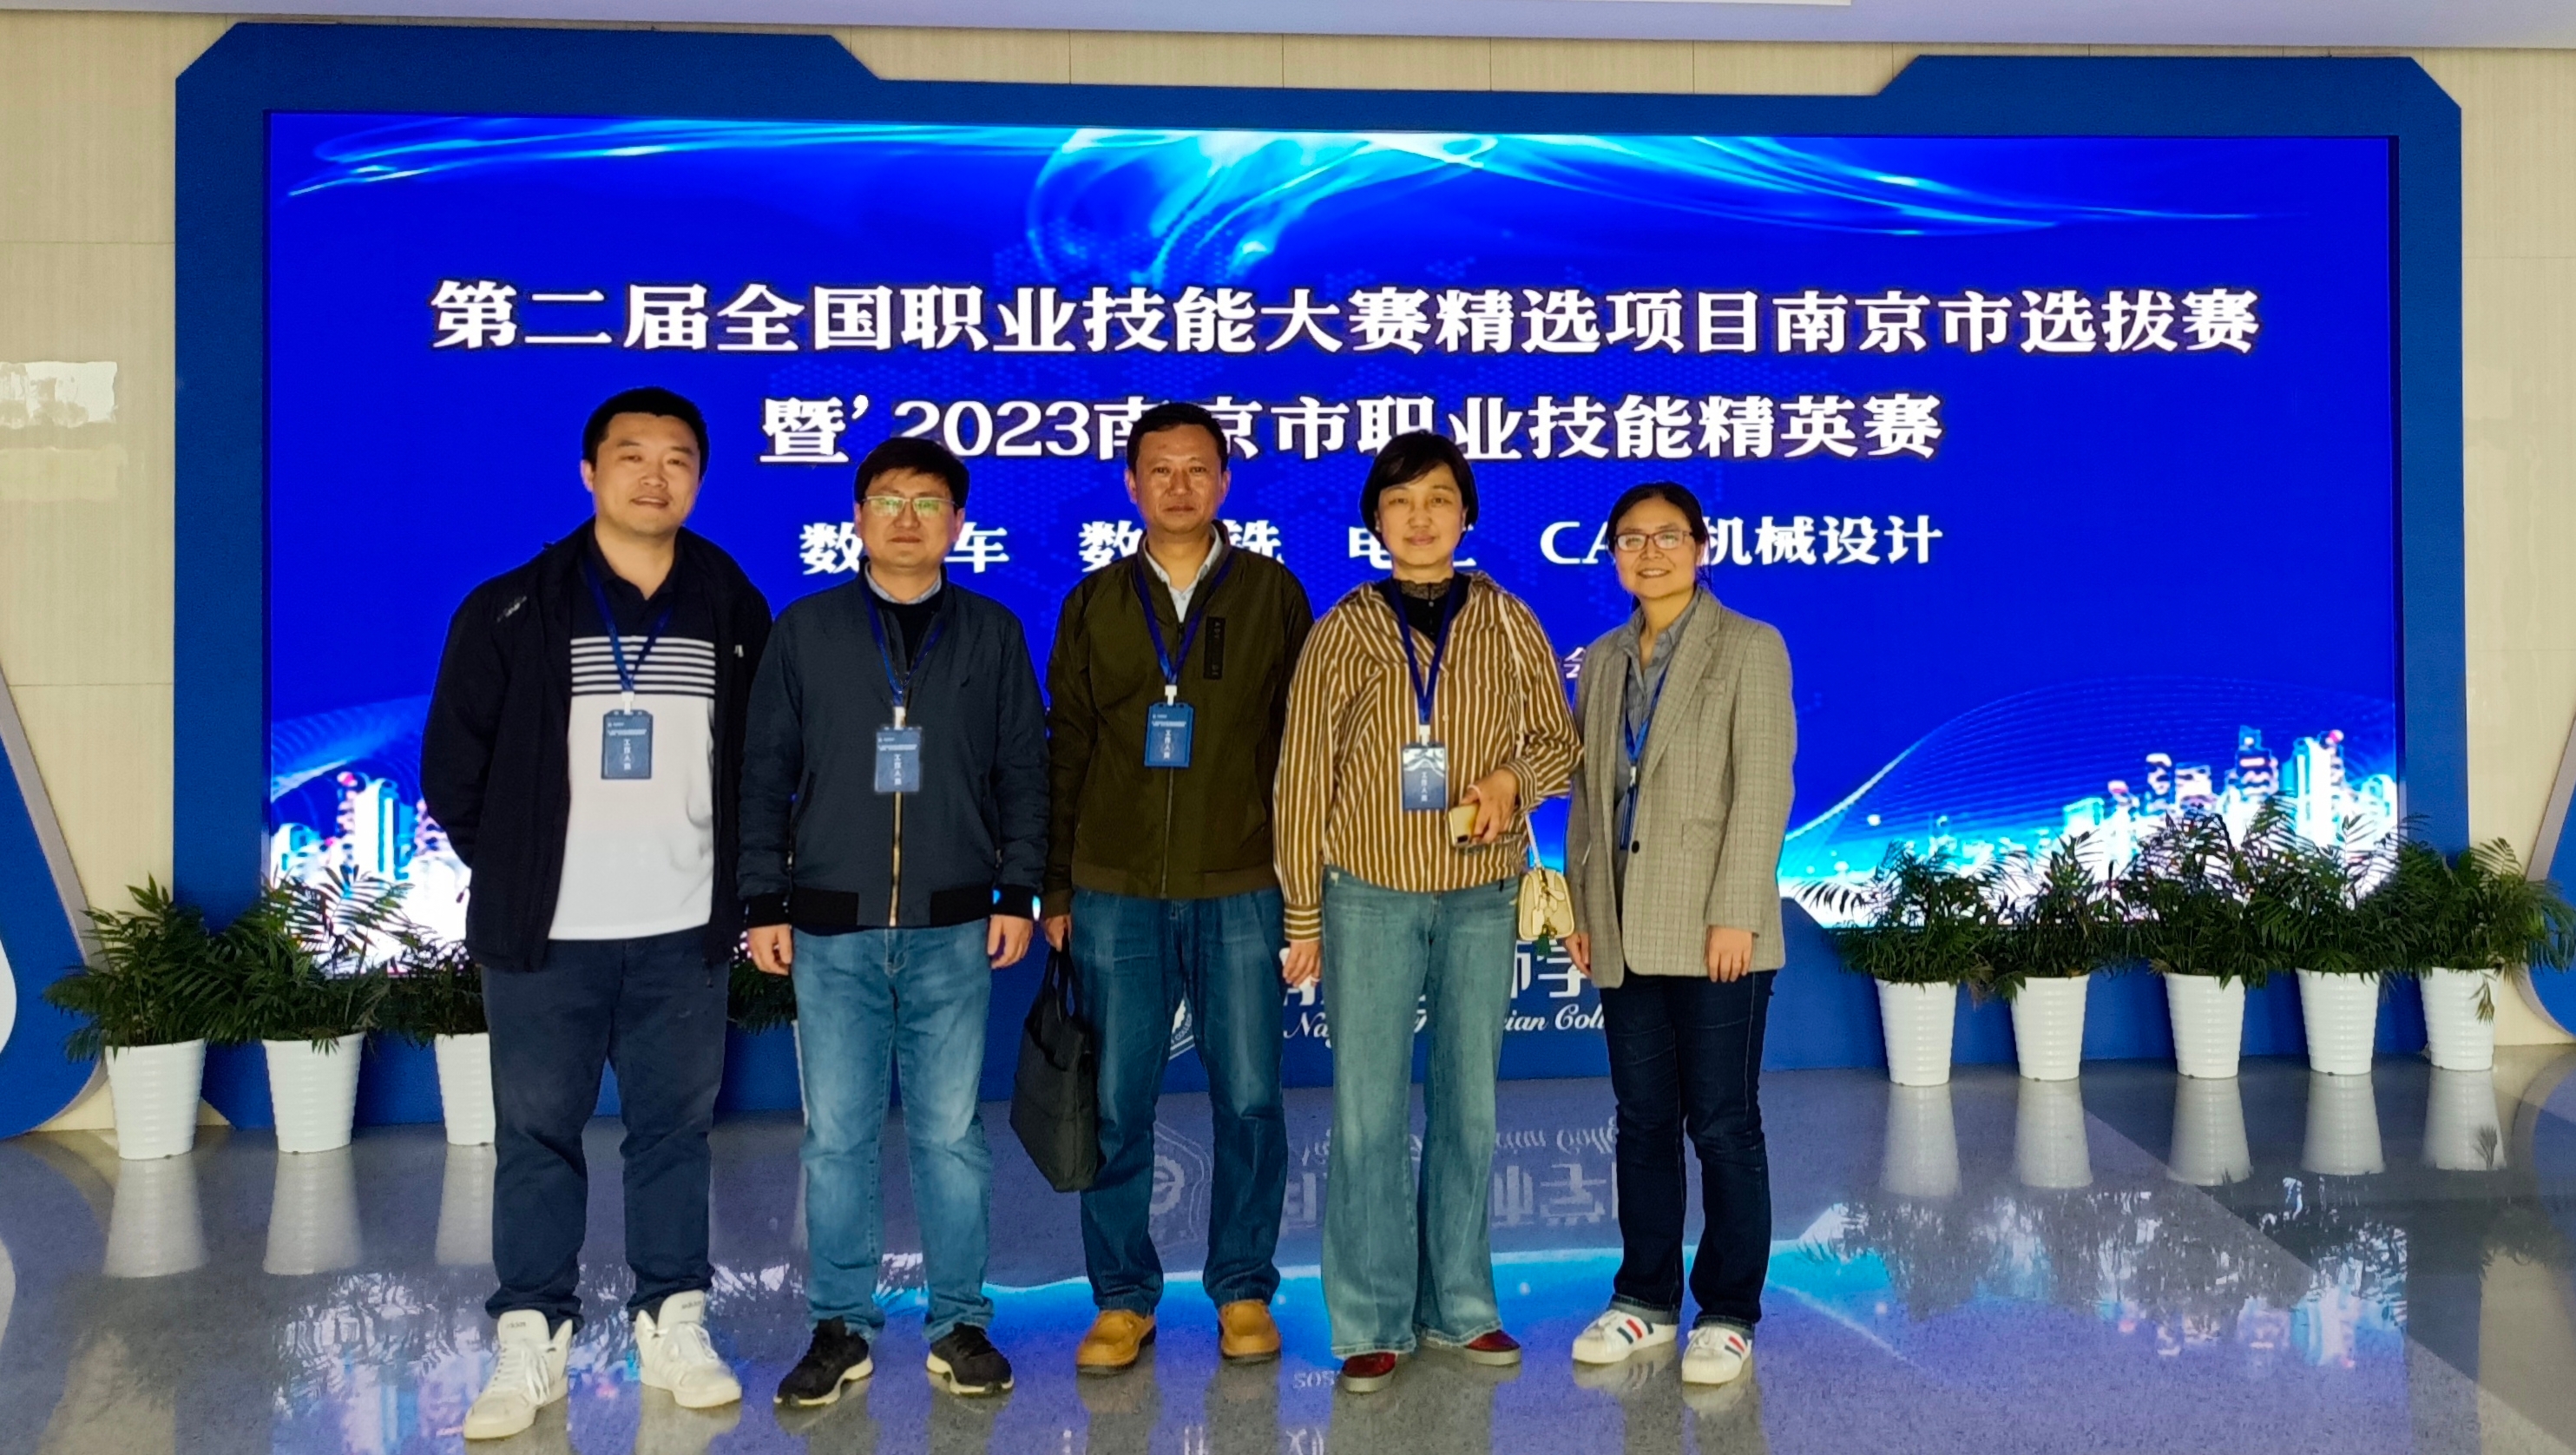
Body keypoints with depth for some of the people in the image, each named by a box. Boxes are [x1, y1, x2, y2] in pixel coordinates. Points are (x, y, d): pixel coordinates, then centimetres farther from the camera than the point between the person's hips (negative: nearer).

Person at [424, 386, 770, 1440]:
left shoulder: (734, 612, 4)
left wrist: (735, 884, 5)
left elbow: (765, 762, 11)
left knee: (675, 1130, 9)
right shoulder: (512, 611, -2)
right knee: (536, 1135, 6)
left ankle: (673, 1326, 21)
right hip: (545, 933, -1)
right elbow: (454, 762, 3)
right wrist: (512, 872, 2)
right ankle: (531, 1341, 17)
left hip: (683, 932, 1)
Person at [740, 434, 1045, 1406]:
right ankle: (841, 1327, 16)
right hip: (833, 930, 0)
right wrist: (765, 903, 1)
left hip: (953, 928, 0)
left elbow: (1024, 772, 8)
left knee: (951, 1134, 4)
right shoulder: (807, 630, 6)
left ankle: (961, 1323, 16)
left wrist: (1017, 892, 0)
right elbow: (766, 773, 6)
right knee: (836, 1137, 4)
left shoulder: (991, 634, 7)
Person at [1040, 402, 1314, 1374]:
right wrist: (1055, 889, 7)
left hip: (1240, 891, -1)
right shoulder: (1095, 603, 9)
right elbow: (1064, 754, 11)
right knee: (1115, 1105, 3)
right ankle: (1123, 1299, 17)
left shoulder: (1272, 595, 6)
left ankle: (1244, 1292, 19)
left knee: (1249, 1101, 3)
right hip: (1116, 893, 1)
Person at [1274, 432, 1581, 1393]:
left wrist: (1514, 779, -11)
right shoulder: (1345, 630, 0)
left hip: (1480, 896, 2)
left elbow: (1559, 739, 12)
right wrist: (1302, 917, -2)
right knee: (1368, 1110, -1)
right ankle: (1371, 1325, 8)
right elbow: (1303, 777, 1)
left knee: (1469, 1105, 9)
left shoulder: (1507, 623, 4)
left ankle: (1458, 1305, 21)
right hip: (1369, 896, -2)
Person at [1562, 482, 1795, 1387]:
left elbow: (1762, 790, -8)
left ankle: (1727, 1313, 11)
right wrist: (1581, 907, 8)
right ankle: (1646, 1297, 21)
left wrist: (1734, 914, -15)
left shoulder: (1749, 649, -1)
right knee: (1642, 1122, 11)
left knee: (1723, 1125, 1)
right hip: (1625, 933, 5)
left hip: (1713, 930, -5)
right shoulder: (1601, 663, 15)